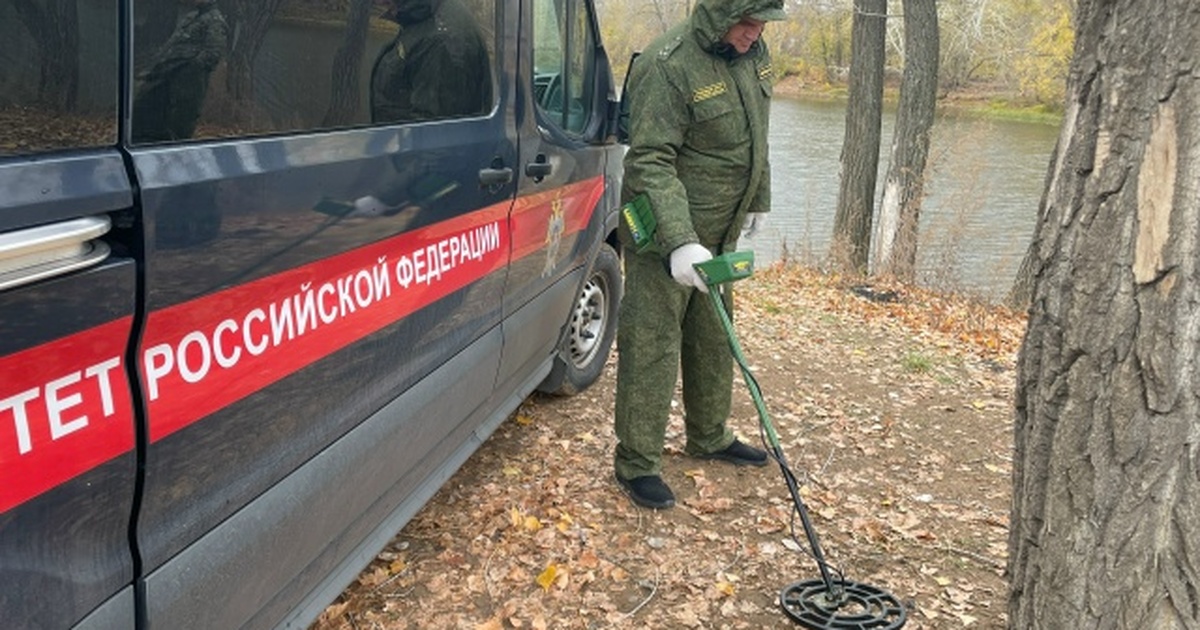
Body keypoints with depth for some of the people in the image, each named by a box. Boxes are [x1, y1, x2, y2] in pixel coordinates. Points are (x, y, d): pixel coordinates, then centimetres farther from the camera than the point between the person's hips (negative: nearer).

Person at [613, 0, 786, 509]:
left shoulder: (753, 54, 3)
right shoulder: (669, 66, -24)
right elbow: (650, 162, -28)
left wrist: (757, 199, 22)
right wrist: (680, 242, -35)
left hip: (719, 232, 8)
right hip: (663, 235, -8)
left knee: (714, 339, 19)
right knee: (652, 347, -4)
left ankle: (709, 438, 37)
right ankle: (637, 463, 9)